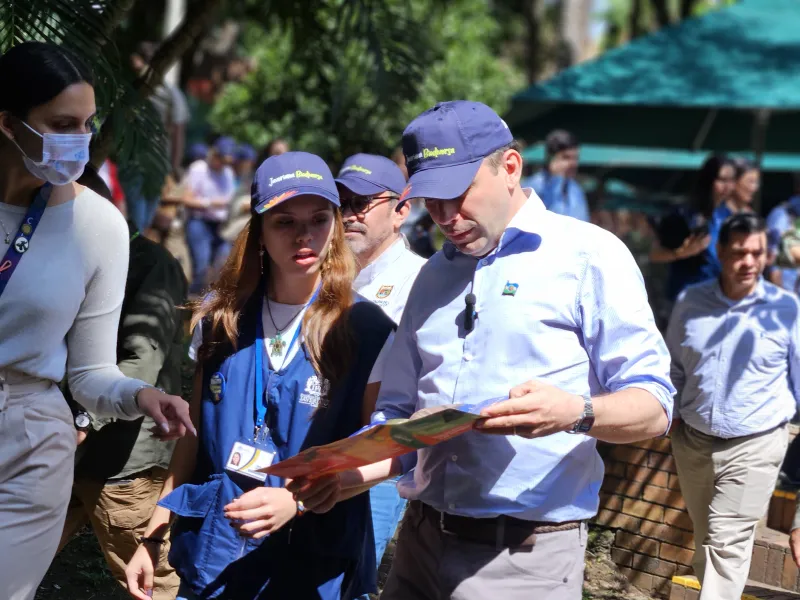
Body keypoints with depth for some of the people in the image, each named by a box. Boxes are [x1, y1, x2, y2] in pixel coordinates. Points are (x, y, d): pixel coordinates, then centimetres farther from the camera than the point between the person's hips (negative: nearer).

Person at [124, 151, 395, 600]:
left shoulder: (367, 331, -8)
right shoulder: (220, 320, 2)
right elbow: (195, 438, 9)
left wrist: (297, 500, -19)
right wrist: (153, 537, 7)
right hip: (212, 558, 3)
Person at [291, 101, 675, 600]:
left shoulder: (588, 255, -5)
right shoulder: (434, 275, 13)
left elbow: (652, 407, -10)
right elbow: (401, 418, 15)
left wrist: (575, 413, -29)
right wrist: (349, 475, -3)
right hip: (422, 543, 6)